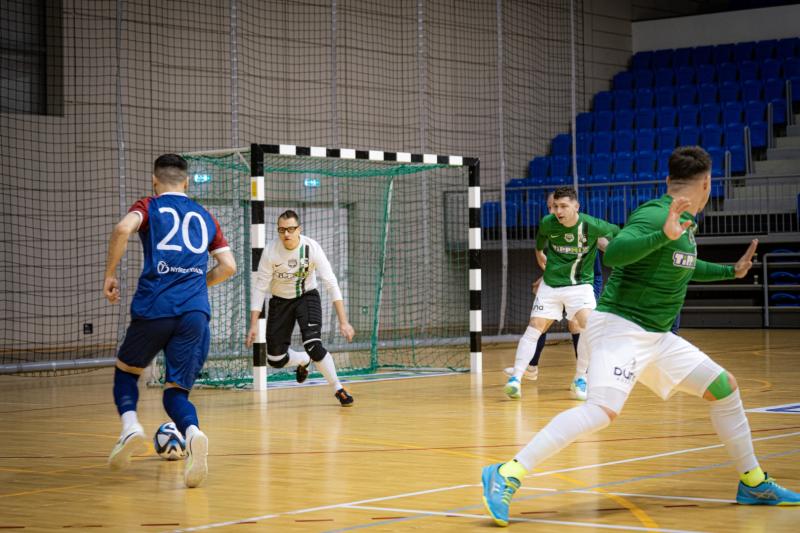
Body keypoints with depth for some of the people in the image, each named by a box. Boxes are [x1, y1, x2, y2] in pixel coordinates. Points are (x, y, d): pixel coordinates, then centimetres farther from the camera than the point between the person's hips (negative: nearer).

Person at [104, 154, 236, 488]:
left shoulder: (149, 206, 10)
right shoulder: (204, 217, 21)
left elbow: (123, 229, -12)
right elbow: (228, 266, 16)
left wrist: (109, 275, -2)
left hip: (153, 307, -2)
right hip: (195, 311, 2)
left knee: (126, 369, 23)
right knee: (176, 390, 6)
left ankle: (129, 424, -5)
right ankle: (192, 433, -28)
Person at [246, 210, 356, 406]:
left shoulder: (311, 248, -24)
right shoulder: (271, 251, -22)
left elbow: (331, 284, -22)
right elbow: (259, 287, -15)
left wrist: (343, 322, -27)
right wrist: (254, 325, -19)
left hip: (307, 296, -2)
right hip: (280, 300, 2)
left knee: (313, 345, -25)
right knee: (276, 359, 0)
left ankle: (338, 389, -5)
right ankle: (303, 361, 35)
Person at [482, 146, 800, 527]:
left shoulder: (686, 224, 14)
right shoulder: (654, 215, -15)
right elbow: (612, 254, -30)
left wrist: (730, 271, 42)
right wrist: (664, 234, -38)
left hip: (656, 337, 10)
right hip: (620, 328, -10)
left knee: (724, 387, 11)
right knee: (604, 409, -28)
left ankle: (754, 484, 25)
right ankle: (507, 475, -25)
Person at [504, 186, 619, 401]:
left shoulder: (591, 225, -18)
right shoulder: (547, 223, -10)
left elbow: (617, 232, 1)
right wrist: (539, 253, 28)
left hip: (580, 284, -2)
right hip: (551, 284, 2)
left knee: (588, 325, -22)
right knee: (534, 327, -8)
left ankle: (580, 379, -7)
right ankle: (515, 378, -7)